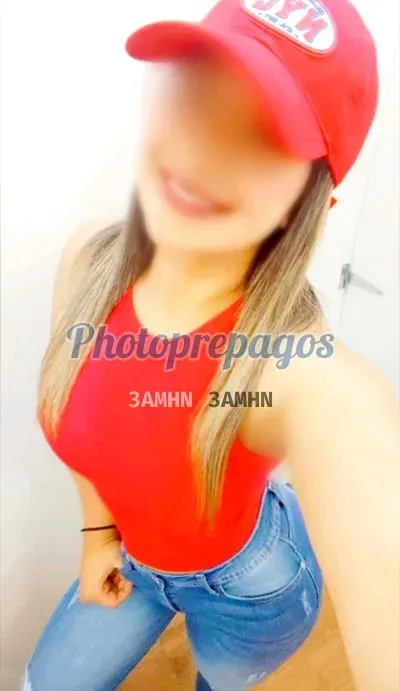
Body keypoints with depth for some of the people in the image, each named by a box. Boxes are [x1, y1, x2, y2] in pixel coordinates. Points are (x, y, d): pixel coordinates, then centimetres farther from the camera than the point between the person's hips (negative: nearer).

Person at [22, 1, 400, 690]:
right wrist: (99, 530, 3)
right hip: (130, 559, 3)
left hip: (246, 585, -2)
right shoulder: (89, 257, -23)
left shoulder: (322, 387, -40)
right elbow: (87, 421, -6)